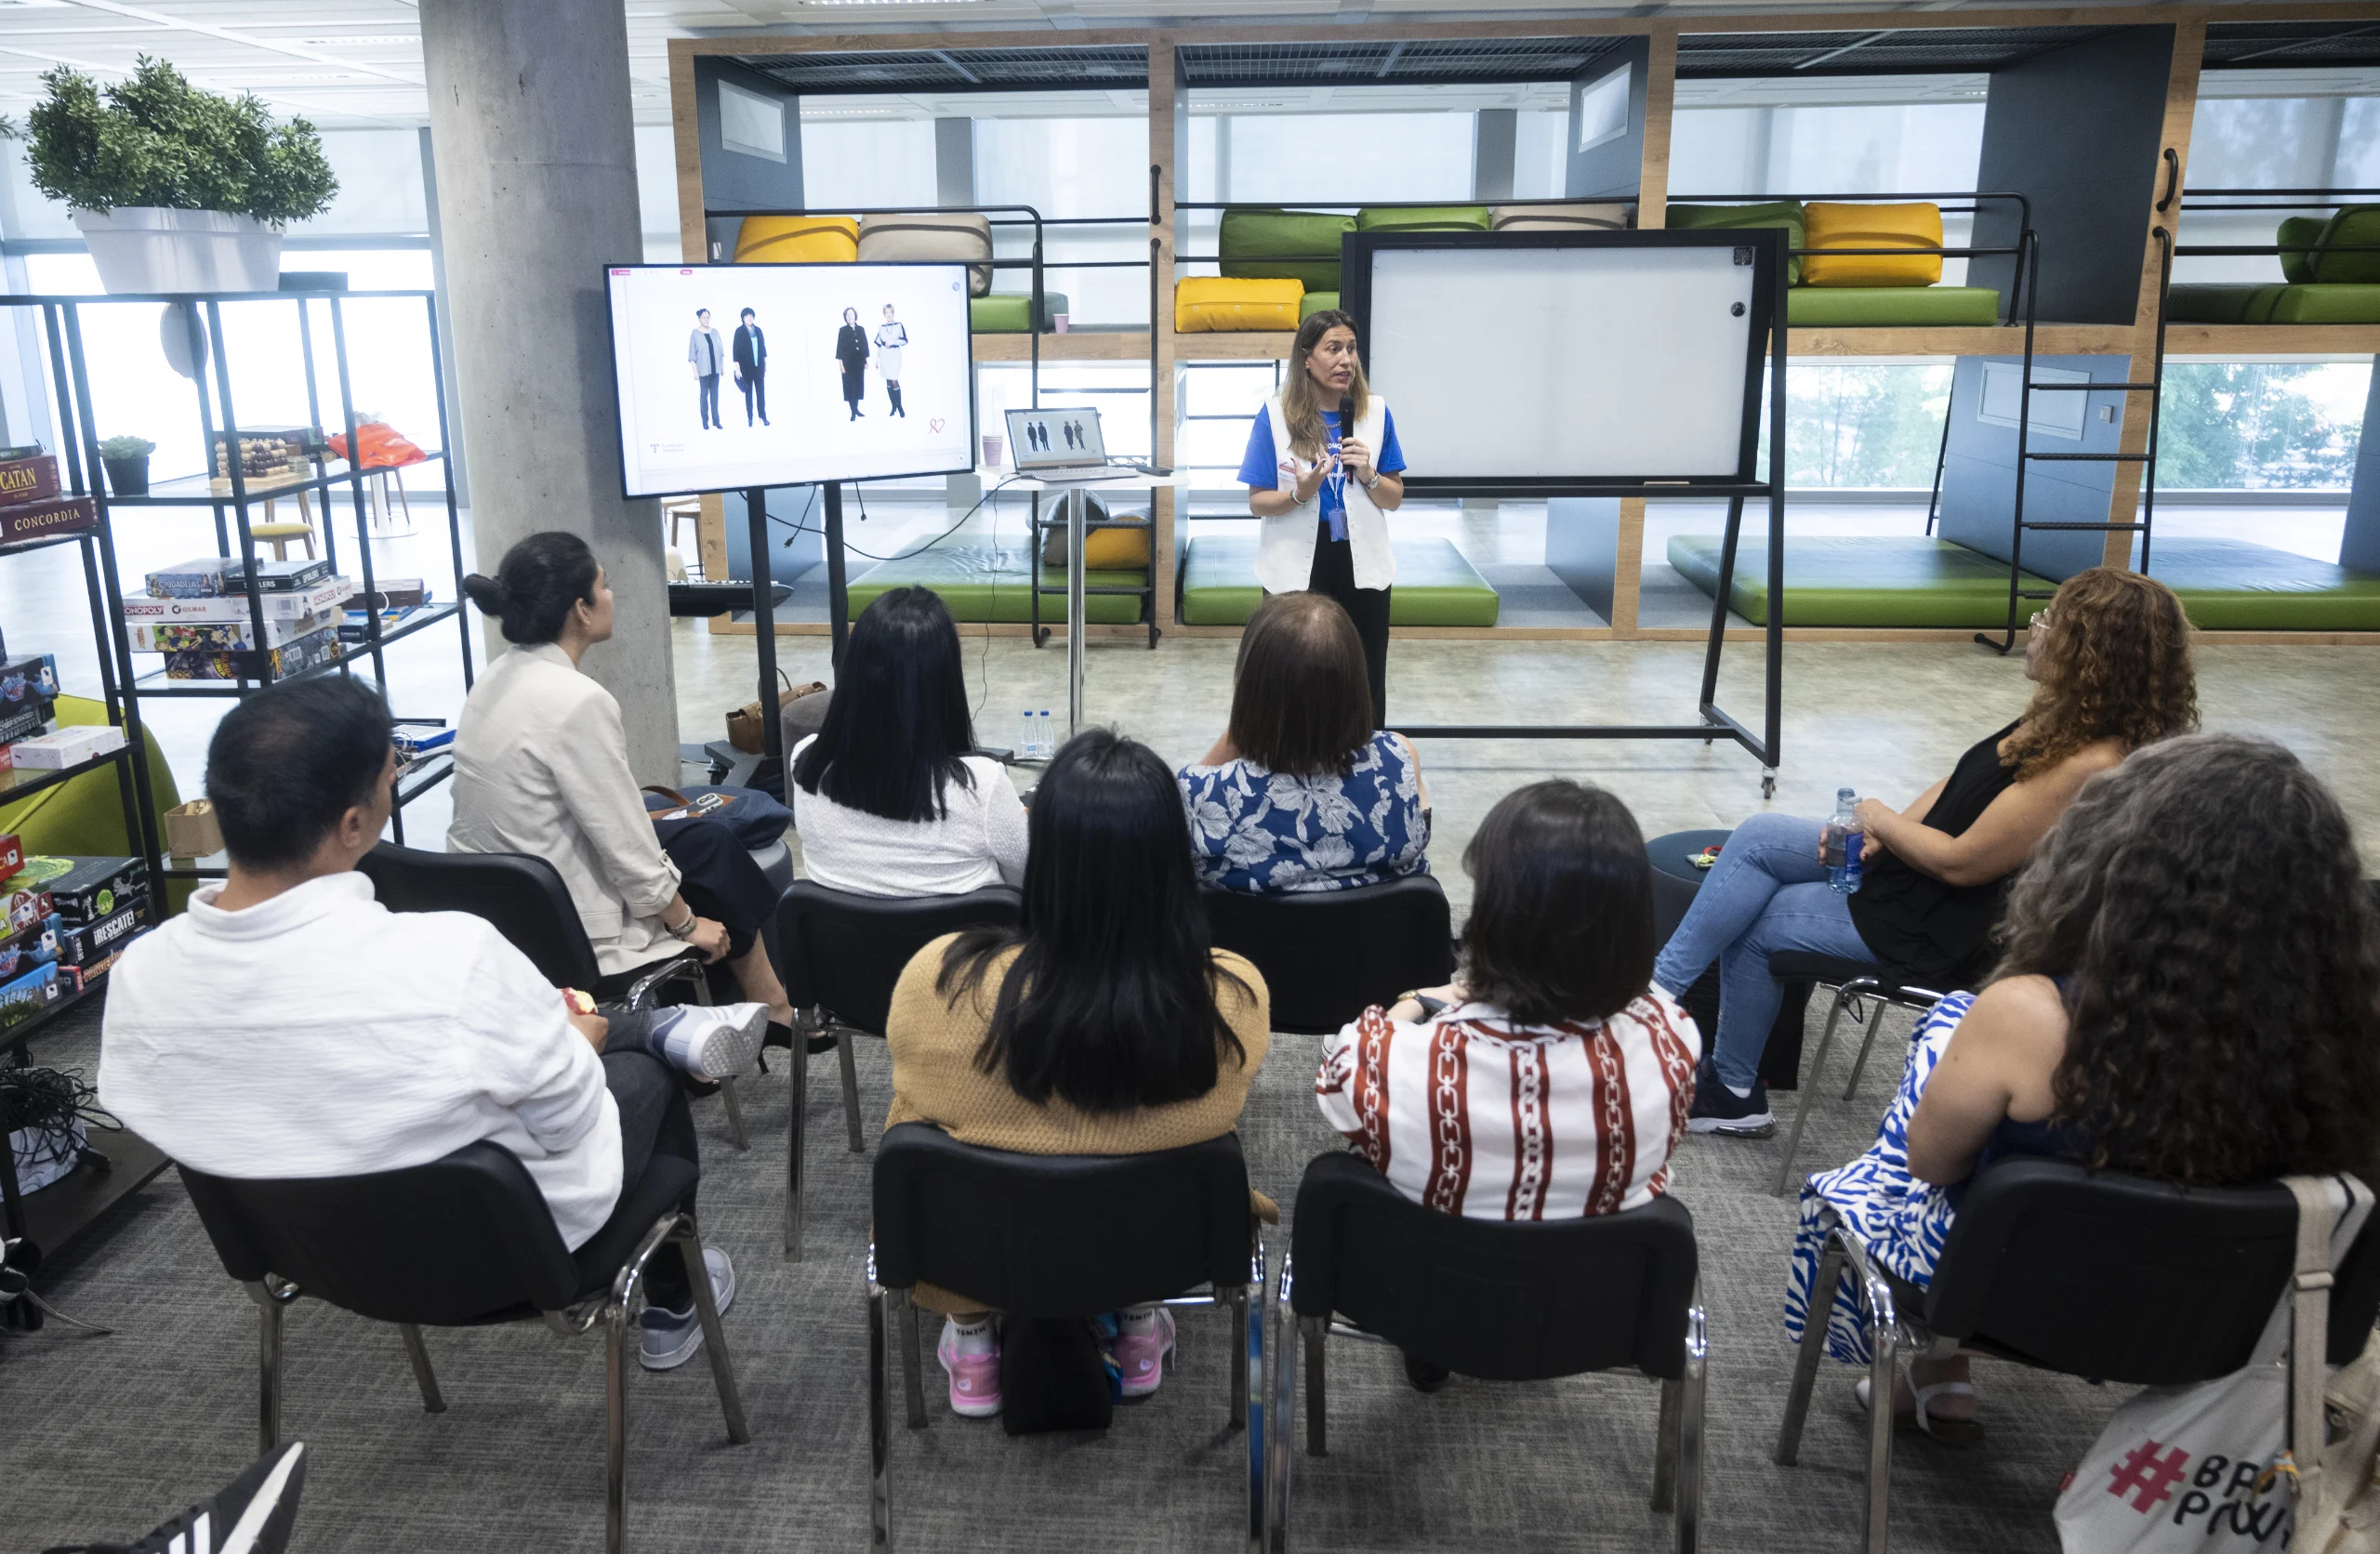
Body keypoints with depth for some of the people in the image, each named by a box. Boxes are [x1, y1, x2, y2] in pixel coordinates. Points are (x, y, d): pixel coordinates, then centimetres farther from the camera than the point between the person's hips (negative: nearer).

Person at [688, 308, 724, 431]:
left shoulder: (715, 332, 7)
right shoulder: (695, 333, -5)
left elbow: (720, 350, 11)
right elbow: (692, 354, -6)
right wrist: (695, 371, -10)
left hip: (715, 369, 4)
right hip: (703, 370, -4)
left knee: (715, 395, 5)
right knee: (704, 395, 2)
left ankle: (716, 421, 8)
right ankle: (705, 422, 7)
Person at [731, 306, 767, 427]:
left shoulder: (758, 330, 7)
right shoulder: (739, 331, -4)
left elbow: (763, 347, 12)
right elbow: (736, 350, -7)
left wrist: (765, 363, 10)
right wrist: (737, 368, -11)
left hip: (758, 366, 3)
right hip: (746, 367, -3)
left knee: (761, 392, 2)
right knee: (749, 392, 3)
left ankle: (763, 416, 6)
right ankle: (750, 418, 7)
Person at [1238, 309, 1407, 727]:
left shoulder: (1375, 412, 1)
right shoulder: (1276, 414, -5)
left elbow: (1394, 500, 6)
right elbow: (1257, 502, -3)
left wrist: (1368, 475, -13)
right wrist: (1299, 493, -21)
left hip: (1362, 570, 2)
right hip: (1296, 573, -2)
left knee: (1366, 691, 7)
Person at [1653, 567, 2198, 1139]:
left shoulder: (2088, 766, -31)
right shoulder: (2070, 717, -1)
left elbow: (1960, 862, -25)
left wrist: (1881, 819, -8)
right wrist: (1881, 832, -2)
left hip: (1947, 930, -9)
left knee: (1754, 924, -5)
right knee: (1756, 836, 1)